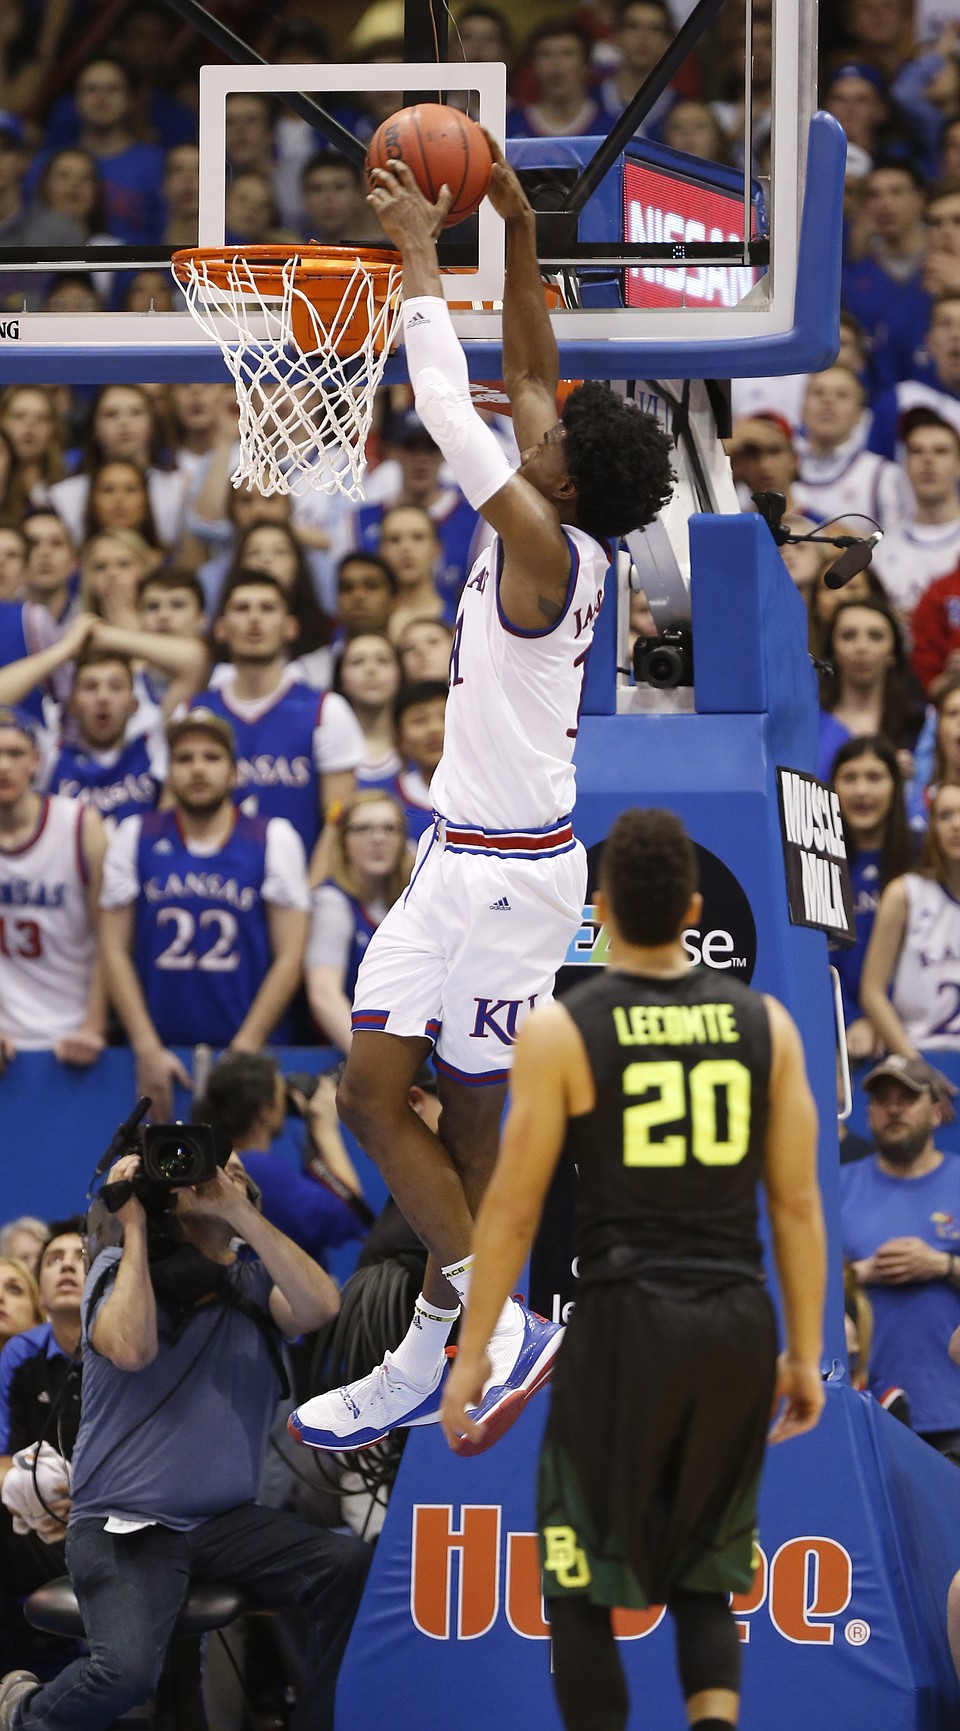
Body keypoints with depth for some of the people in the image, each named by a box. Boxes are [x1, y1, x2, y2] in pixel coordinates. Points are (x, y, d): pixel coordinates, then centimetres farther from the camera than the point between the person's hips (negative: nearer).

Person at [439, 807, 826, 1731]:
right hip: (740, 1325, 4)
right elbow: (797, 1202, 5)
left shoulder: (559, 1030, -5)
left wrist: (471, 1354, 2)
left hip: (626, 1323, -3)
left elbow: (512, 1207, -5)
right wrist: (805, 1354, 12)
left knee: (584, 1584, 9)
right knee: (705, 1574, 17)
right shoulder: (764, 1023, 4)